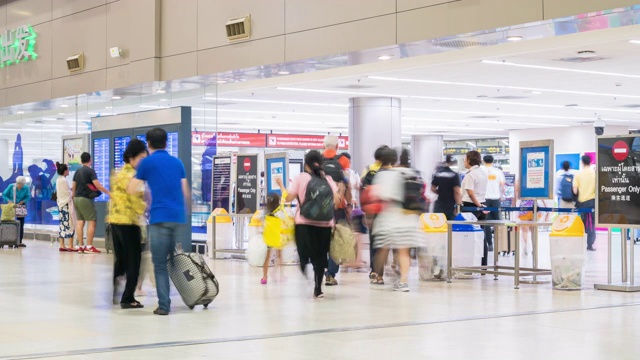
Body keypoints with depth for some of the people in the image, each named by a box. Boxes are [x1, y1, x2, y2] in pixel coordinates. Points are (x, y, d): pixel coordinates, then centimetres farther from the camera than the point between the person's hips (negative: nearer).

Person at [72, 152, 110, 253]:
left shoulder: (77, 172, 13)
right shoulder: (90, 171, -9)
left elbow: (73, 187, 17)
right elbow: (97, 185, -17)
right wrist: (109, 193, -13)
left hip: (77, 198, 7)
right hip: (86, 199, -7)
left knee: (79, 222, 6)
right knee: (92, 222, -4)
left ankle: (80, 246, 5)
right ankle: (89, 246, -8)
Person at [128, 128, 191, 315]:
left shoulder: (147, 163, 4)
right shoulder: (178, 162, 15)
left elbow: (132, 191, 8)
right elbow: (186, 193, 16)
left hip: (159, 218, -3)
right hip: (179, 218, 3)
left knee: (160, 265, 0)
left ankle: (164, 305, -5)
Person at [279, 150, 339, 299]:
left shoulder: (301, 178, 0)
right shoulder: (328, 179, 6)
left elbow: (289, 198, -3)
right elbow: (337, 200, 0)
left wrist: (281, 185, 13)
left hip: (304, 224, -2)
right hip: (324, 224, 2)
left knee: (303, 256, 4)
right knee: (320, 257, 8)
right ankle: (318, 289, 7)